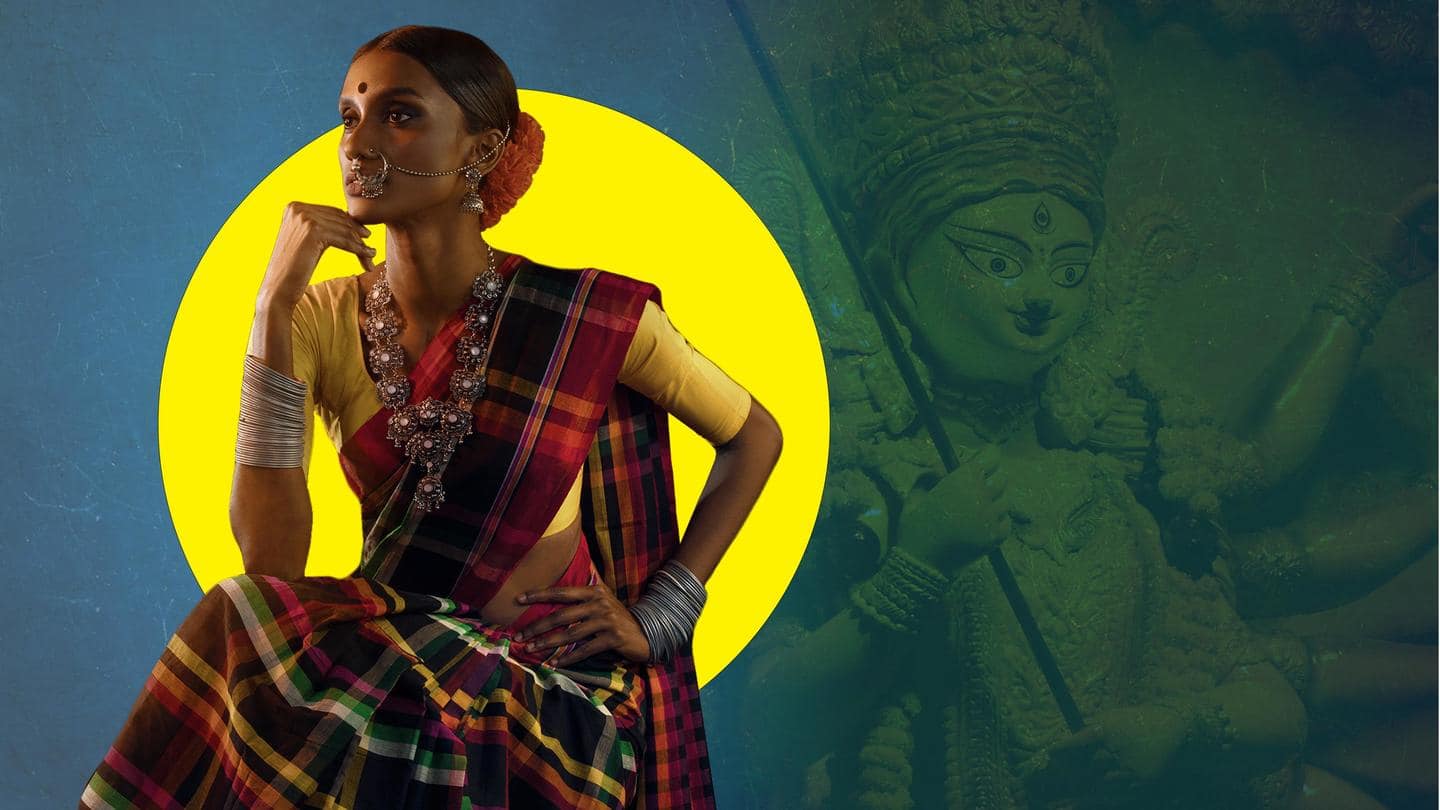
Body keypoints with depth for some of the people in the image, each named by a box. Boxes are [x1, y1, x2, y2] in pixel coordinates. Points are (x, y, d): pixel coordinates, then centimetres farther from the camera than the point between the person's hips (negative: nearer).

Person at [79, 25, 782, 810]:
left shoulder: (588, 317, -10)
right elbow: (269, 558, -15)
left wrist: (657, 617, -2)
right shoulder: (324, 321, -3)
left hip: (552, 681, -3)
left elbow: (756, 436, 5)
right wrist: (275, 305, -19)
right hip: (389, 666, 3)